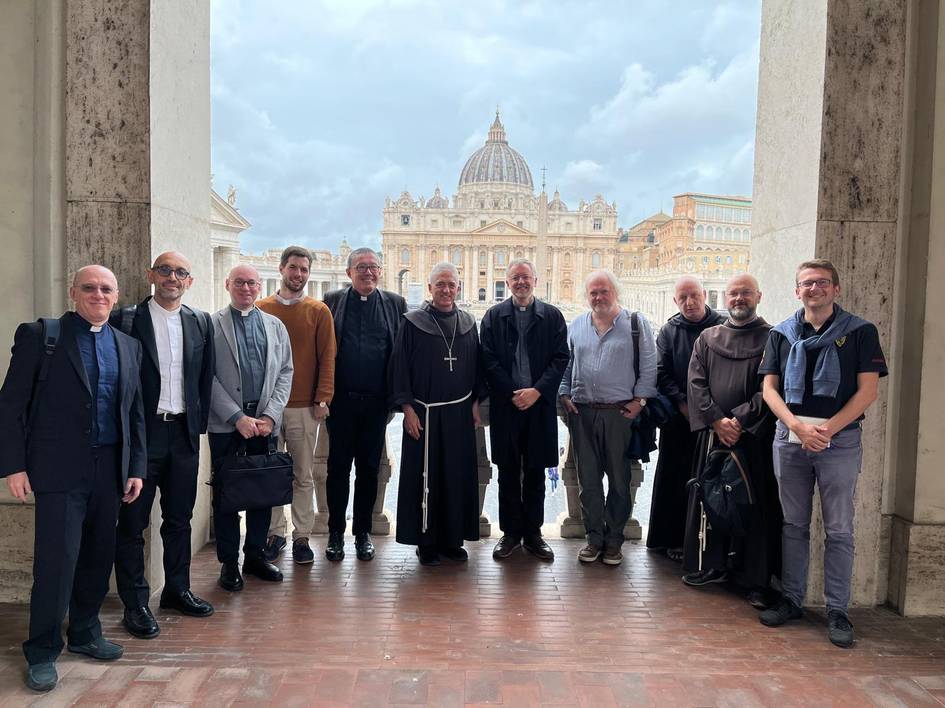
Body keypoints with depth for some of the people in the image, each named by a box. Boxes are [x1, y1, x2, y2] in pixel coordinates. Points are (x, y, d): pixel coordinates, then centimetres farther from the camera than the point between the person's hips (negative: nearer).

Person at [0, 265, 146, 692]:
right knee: (56, 560, -2)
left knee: (98, 557, 13)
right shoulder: (39, 335, -1)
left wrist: (136, 467, 8)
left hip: (110, 469, 5)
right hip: (60, 468, -4)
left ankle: (85, 633, 31)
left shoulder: (128, 346, 11)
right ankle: (42, 652, 15)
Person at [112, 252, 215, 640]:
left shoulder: (200, 322, 7)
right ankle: (135, 604, 16)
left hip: (184, 433, 4)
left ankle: (177, 590, 30)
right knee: (132, 522, 5)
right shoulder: (125, 320, -5)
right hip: (140, 433, -4)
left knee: (179, 519, 15)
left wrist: (199, 423, 5)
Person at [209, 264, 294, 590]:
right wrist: (237, 417, -13)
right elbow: (208, 377, -6)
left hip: (265, 420, 3)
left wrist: (270, 415, -5)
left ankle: (255, 555, 23)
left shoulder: (275, 326, 10)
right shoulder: (211, 324, -1)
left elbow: (285, 372, 7)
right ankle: (229, 562, 17)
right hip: (225, 422, -3)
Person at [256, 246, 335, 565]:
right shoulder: (261, 309, 6)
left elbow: (326, 357, 1)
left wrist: (322, 398, -8)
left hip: (305, 407, -1)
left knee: (303, 476, 5)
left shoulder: (319, 311, 4)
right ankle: (274, 533, 20)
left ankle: (301, 536, 14)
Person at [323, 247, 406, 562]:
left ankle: (363, 532, 22)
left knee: (369, 469, 10)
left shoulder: (395, 304, 6)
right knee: (338, 468, 7)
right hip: (341, 399, -1)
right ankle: (336, 533, 20)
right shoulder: (332, 301, 4)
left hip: (376, 402, 1)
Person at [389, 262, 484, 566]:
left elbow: (476, 366, 13)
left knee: (459, 477, 7)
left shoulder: (468, 324, 8)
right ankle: (426, 542, 15)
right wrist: (407, 407, -9)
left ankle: (453, 539, 20)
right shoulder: (412, 323, -3)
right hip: (423, 414, -3)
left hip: (460, 413, 4)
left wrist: (475, 403, 7)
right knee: (424, 479, 3)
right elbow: (399, 366, -4)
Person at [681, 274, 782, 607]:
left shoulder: (771, 339, 3)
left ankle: (755, 580, 8)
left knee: (754, 505, -1)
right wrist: (717, 420, -9)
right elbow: (696, 383, 3)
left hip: (754, 437, -3)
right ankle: (709, 566, 21)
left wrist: (740, 420, -15)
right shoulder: (708, 338, 12)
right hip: (711, 434, 3)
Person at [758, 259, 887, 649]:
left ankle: (837, 611, 13)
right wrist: (799, 426, -11)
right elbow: (770, 388, 4)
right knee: (794, 525, 11)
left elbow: (868, 390, -4)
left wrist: (827, 428, -14)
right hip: (790, 438, 3)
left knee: (838, 529, 3)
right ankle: (791, 599, 21)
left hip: (840, 440, -2)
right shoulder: (781, 334, 9)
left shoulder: (860, 332, 1)